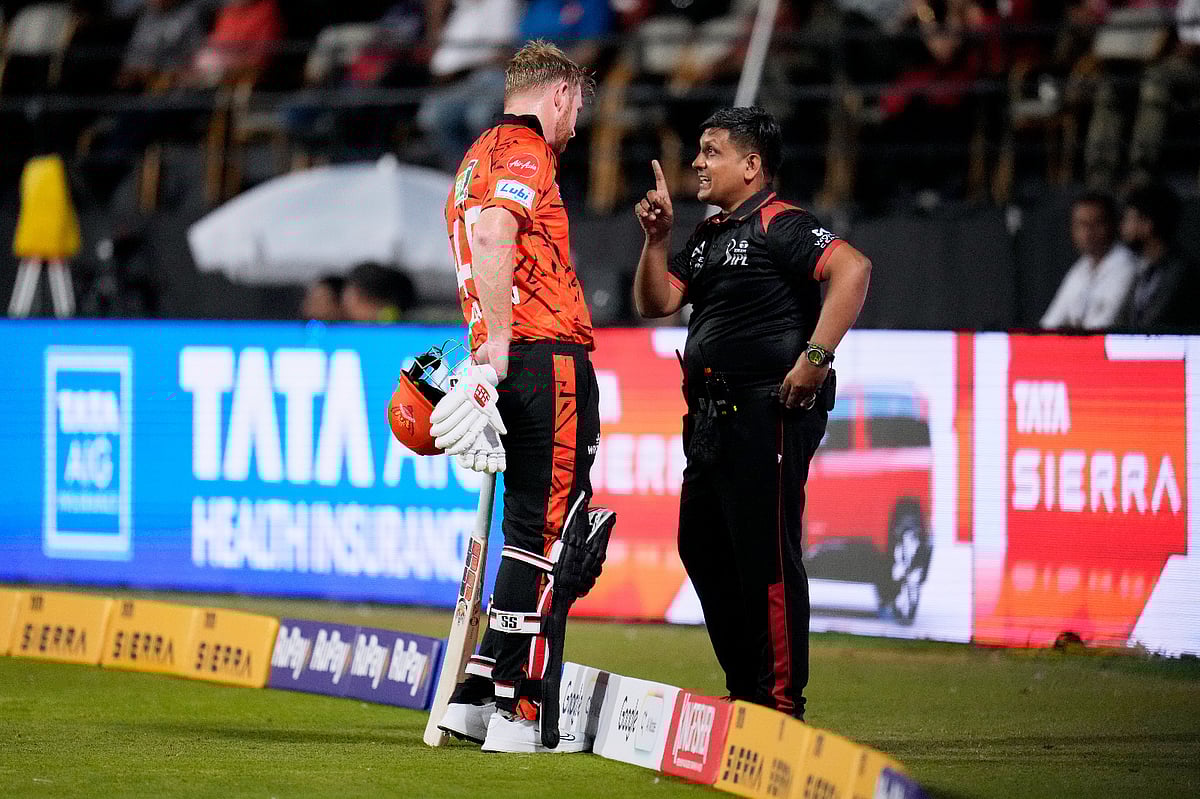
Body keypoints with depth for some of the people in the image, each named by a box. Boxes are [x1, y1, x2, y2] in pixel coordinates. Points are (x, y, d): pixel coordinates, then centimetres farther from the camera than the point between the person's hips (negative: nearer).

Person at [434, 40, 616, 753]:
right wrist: (499, 339, -28)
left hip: (508, 361, 10)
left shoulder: (479, 156, 25)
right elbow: (491, 236, -23)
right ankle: (517, 713, -11)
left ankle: (475, 695, 13)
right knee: (544, 534, -9)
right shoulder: (526, 152, -6)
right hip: (546, 356, -10)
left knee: (535, 533, 15)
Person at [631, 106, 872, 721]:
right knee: (703, 549, 15)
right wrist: (657, 238, 3)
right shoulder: (709, 236, 19)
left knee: (766, 556, -10)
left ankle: (782, 705, -6)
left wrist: (816, 356, -28)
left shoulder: (780, 226, -10)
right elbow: (656, 302, 17)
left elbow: (852, 268, -24)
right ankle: (746, 695, 24)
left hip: (768, 415, -11)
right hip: (713, 417, 11)